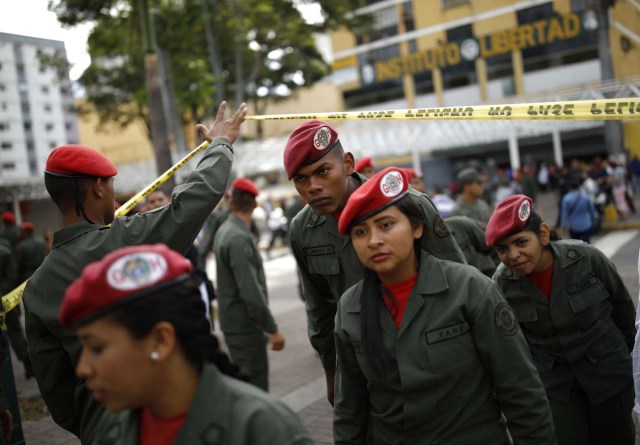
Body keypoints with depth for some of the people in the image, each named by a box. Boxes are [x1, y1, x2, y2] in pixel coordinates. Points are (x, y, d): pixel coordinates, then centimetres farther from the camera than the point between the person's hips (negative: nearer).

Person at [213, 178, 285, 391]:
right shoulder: (240, 238, -20)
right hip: (244, 325, -9)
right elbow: (251, 292, -24)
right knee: (256, 387, -4)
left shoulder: (223, 231, 8)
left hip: (231, 320, 9)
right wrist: (272, 329, -18)